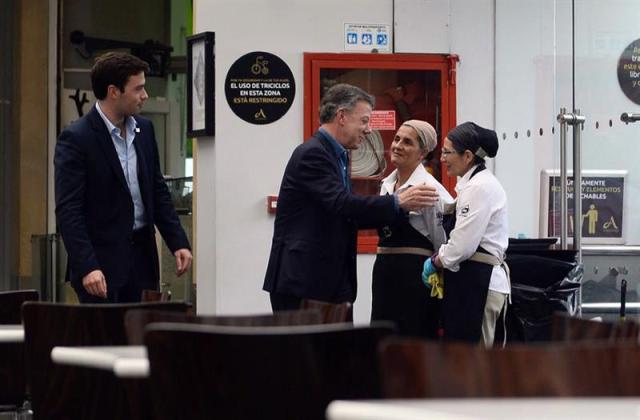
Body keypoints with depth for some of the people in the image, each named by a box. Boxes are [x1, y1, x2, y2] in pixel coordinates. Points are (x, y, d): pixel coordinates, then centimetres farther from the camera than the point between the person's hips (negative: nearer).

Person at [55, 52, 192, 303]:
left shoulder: (144, 129, 10)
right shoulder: (76, 139, -11)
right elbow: (68, 211, -15)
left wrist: (178, 242, 8)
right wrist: (87, 267, -23)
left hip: (141, 255, 6)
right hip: (100, 261, -6)